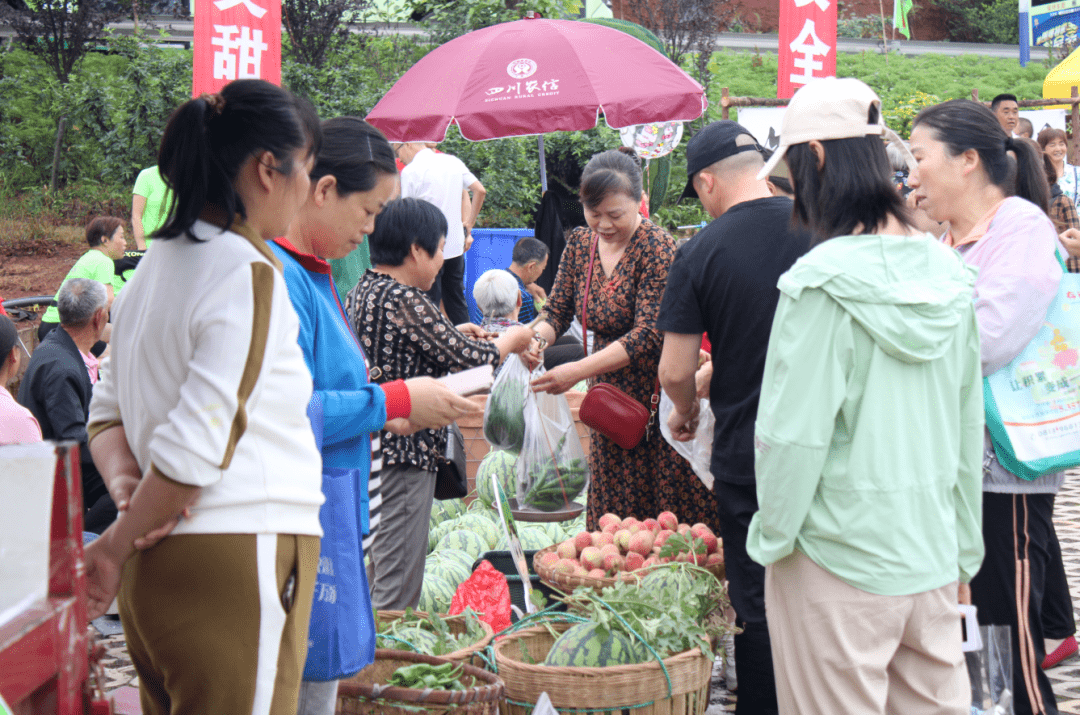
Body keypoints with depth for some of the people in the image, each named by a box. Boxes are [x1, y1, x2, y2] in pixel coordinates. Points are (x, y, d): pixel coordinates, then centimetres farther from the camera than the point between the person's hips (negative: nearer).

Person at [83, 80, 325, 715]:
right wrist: (117, 547, -7)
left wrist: (127, 487, -2)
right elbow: (195, 443, -18)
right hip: (234, 562, -9)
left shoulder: (157, 263, 14)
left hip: (158, 565, 9)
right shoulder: (250, 274, -13)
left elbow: (108, 410, 16)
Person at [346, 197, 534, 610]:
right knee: (397, 590, -5)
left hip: (366, 450, 10)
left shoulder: (360, 293, 10)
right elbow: (470, 359, -12)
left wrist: (453, 335, 22)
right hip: (404, 455, -10)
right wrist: (511, 341, 6)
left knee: (371, 580, 18)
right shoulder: (406, 301, -17)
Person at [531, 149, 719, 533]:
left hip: (658, 396, -6)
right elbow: (557, 312, 8)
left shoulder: (657, 247, -16)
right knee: (613, 515, 9)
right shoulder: (580, 243, 5)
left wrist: (578, 371, -28)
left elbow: (649, 334, -22)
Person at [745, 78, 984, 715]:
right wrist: (964, 551, 18)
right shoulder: (948, 274, 2)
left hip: (839, 567, -6)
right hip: (933, 559, 6)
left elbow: (796, 432, -16)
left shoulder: (823, 282, -17)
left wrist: (773, 536, -1)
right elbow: (969, 426, 9)